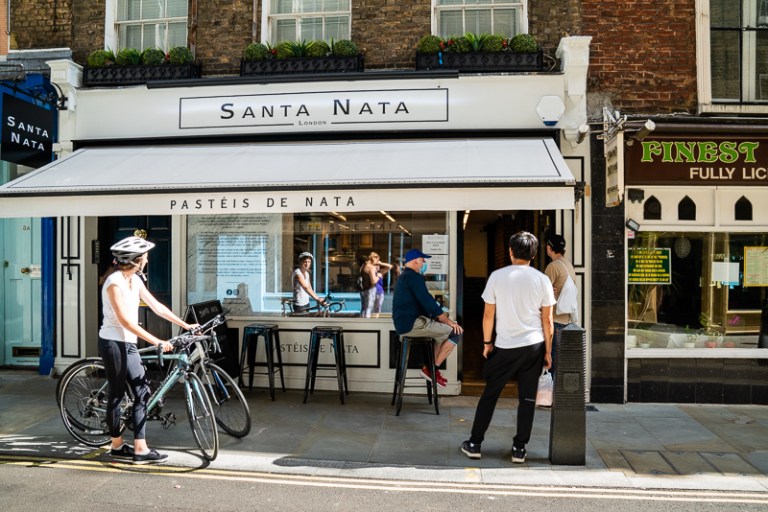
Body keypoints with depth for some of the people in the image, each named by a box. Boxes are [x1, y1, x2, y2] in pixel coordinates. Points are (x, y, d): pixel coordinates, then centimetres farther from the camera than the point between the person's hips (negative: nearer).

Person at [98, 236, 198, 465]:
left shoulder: (135, 280, 8)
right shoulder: (114, 281, -19)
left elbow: (156, 306, 11)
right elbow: (124, 320, -24)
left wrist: (185, 325, 8)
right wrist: (157, 342, -28)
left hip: (128, 343, 9)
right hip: (113, 342, -8)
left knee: (142, 391, 3)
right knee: (117, 393, 3)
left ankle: (140, 449, 7)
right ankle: (117, 446, 19)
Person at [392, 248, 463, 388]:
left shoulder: (403, 277, 21)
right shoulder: (414, 277, -11)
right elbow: (428, 302, -17)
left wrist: (443, 319, 15)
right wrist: (449, 321, -11)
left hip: (404, 323, 10)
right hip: (413, 323, -10)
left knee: (445, 330, 26)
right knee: (456, 332, -9)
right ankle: (433, 369, -3)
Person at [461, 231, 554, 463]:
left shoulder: (497, 276, -5)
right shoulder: (542, 280, -2)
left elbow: (488, 315, -2)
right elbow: (547, 320, 1)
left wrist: (487, 342, 10)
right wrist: (548, 351, 9)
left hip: (505, 346, -1)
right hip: (533, 346, 1)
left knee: (489, 395, 10)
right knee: (527, 398, 10)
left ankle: (474, 444, 15)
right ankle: (519, 448, 14)